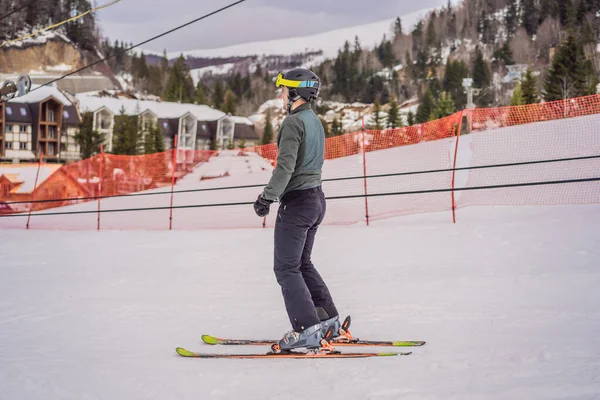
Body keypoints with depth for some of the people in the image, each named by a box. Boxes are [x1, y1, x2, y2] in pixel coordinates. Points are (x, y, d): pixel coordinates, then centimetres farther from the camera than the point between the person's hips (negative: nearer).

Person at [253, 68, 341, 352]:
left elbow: (285, 166, -24)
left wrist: (267, 197, -20)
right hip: (316, 198, 9)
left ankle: (307, 330, -11)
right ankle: (328, 319, 18)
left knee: (286, 268, -5)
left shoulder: (294, 121, -16)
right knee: (303, 264, 19)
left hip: (296, 201, -9)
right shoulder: (315, 121, 13)